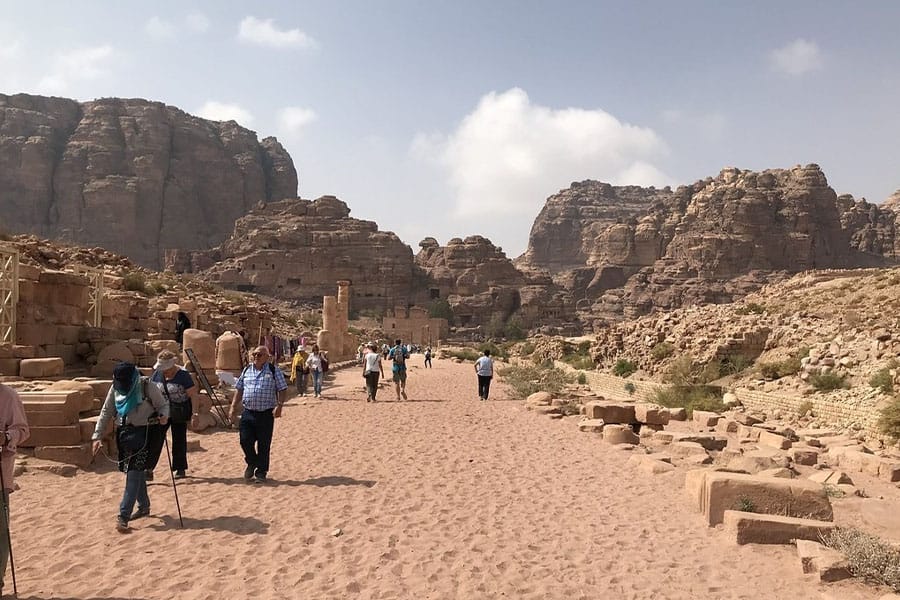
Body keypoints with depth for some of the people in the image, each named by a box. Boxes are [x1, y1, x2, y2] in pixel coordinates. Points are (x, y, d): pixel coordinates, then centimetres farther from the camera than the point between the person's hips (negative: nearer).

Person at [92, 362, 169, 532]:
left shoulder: (147, 386, -12)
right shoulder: (115, 388, 3)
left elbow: (163, 405, -2)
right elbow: (106, 412, 8)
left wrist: (164, 415, -24)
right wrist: (97, 436, 4)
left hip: (142, 433, -5)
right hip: (123, 433, 5)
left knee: (134, 473, -10)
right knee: (136, 472, 14)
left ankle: (123, 515, -10)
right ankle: (144, 506, 30)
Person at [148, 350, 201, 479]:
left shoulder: (183, 375, -14)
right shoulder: (157, 374, -1)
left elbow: (193, 395, -16)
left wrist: (194, 411, -24)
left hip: (179, 413, -3)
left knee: (179, 441, 7)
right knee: (155, 439, -4)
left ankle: (180, 469, 19)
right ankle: (148, 468, 0)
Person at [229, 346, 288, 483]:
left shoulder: (274, 370, -1)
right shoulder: (247, 370, 11)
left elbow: (282, 389, -3)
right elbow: (239, 390, 17)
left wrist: (279, 405, -16)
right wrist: (233, 408, 11)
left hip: (266, 413, -3)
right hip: (248, 412, 3)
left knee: (263, 445, 3)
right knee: (245, 441, 0)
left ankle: (261, 473, 17)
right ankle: (252, 463, 28)